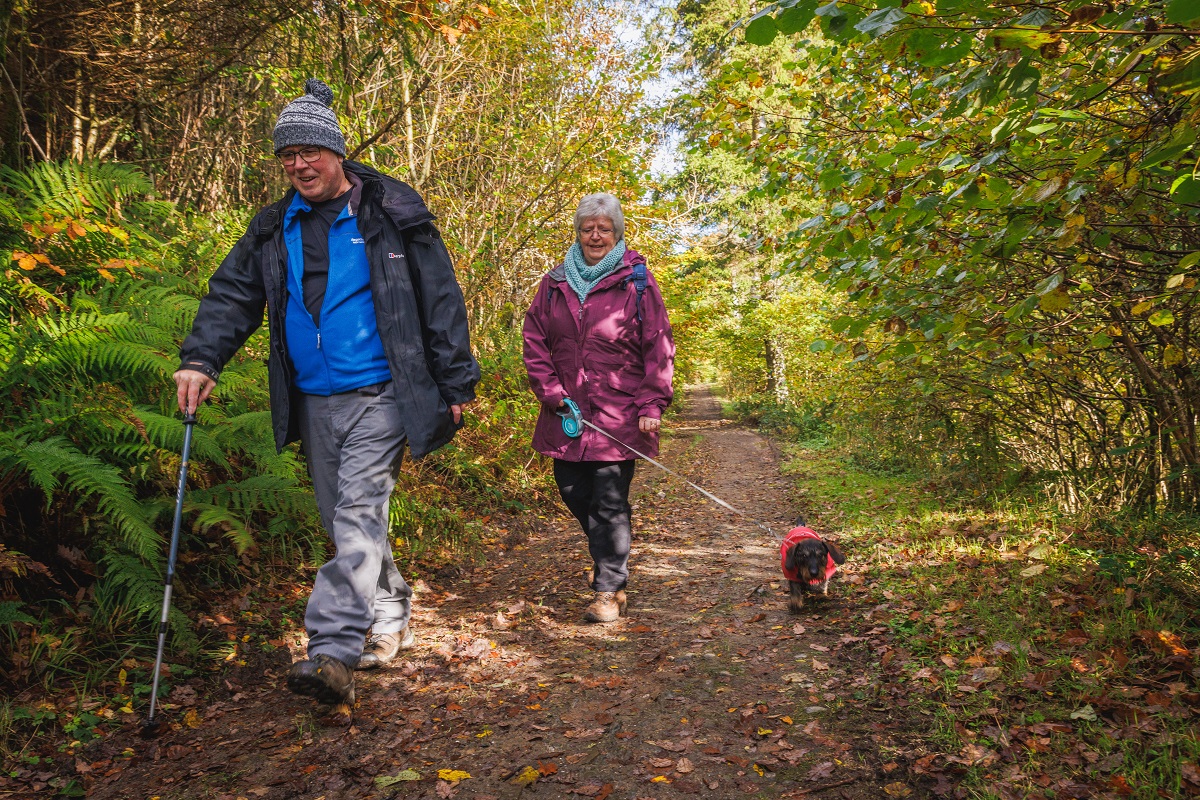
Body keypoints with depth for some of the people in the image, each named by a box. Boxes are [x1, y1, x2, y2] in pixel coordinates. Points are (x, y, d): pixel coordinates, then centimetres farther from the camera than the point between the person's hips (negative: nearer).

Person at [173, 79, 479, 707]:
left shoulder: (391, 215, -3)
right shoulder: (273, 229, 11)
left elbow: (440, 300, -2)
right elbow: (232, 294, 8)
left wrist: (455, 383, -3)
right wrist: (201, 358, -9)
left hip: (378, 394, -6)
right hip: (312, 399, 6)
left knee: (358, 512, -14)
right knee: (340, 518, 13)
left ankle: (334, 650, -15)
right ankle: (390, 616, 30)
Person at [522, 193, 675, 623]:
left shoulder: (636, 282, 0)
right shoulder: (555, 283, 10)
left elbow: (659, 347, -2)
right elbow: (535, 340, 10)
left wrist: (652, 405, -9)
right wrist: (551, 392, -1)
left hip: (618, 413, -4)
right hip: (566, 411, 4)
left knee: (609, 502, -6)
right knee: (573, 493, 11)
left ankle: (608, 590, 5)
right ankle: (608, 559, 38)